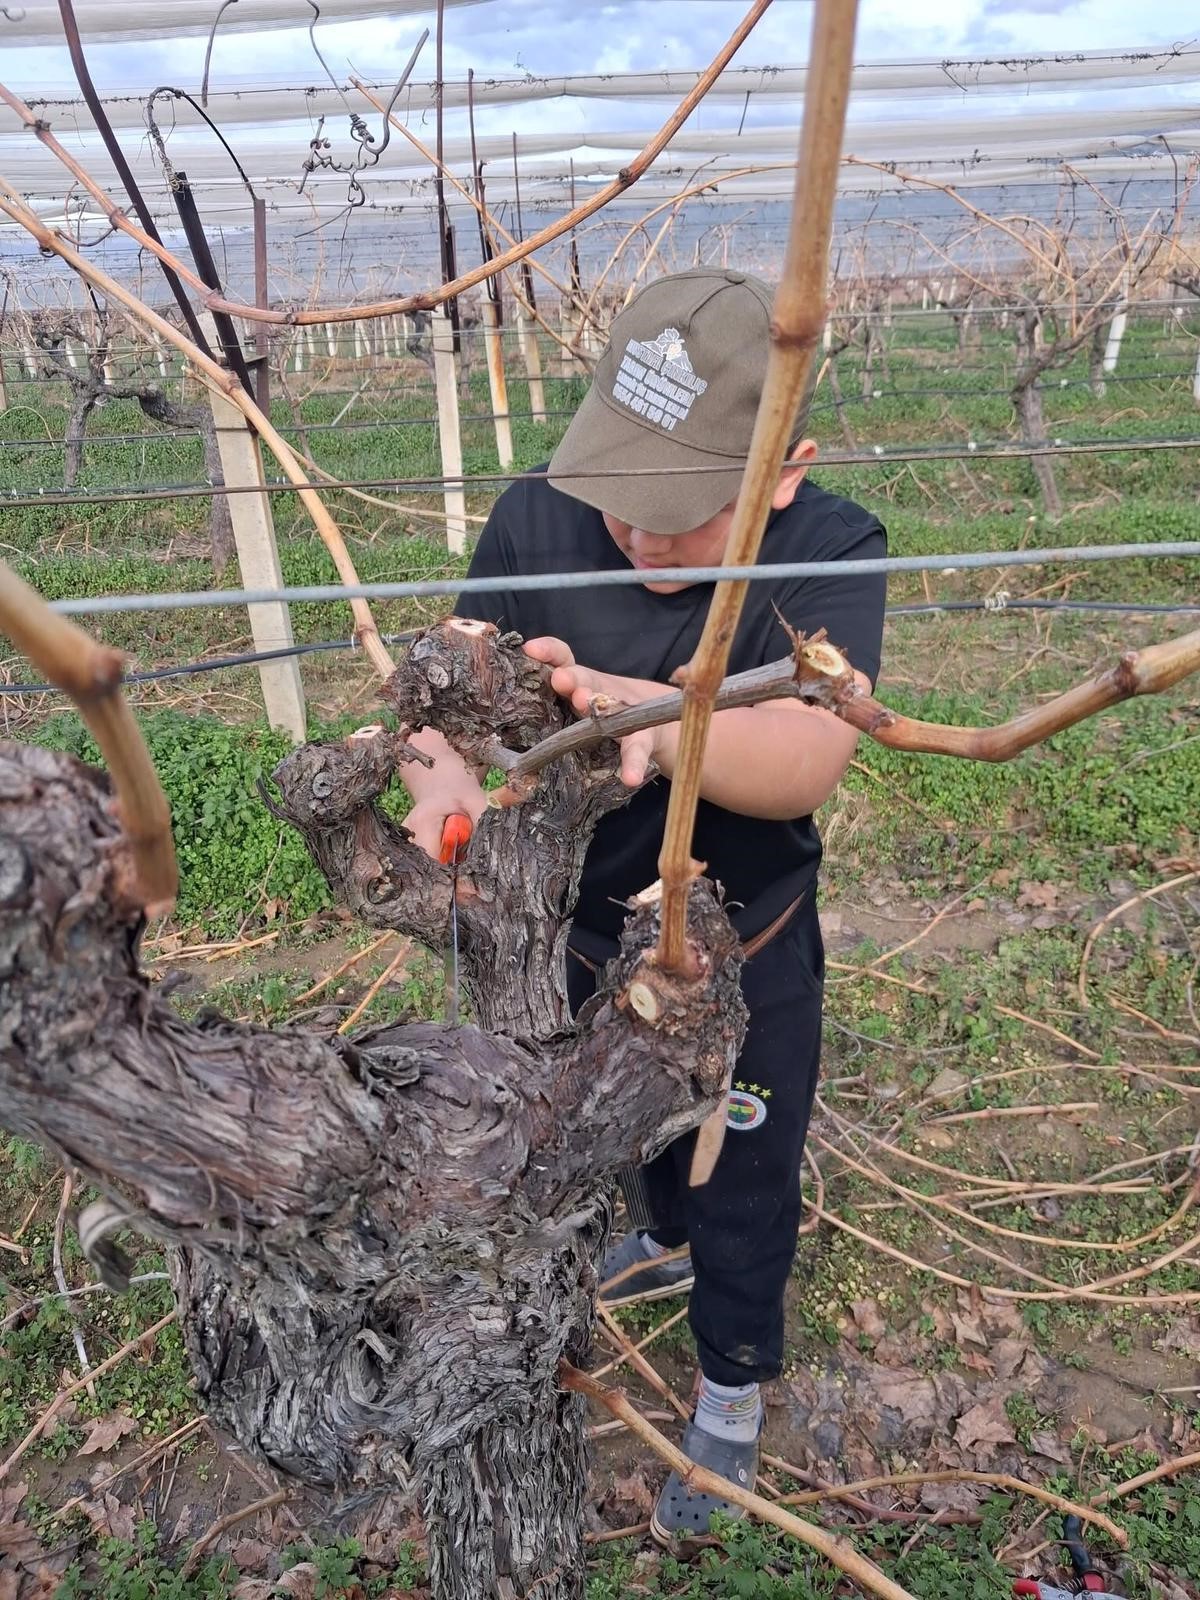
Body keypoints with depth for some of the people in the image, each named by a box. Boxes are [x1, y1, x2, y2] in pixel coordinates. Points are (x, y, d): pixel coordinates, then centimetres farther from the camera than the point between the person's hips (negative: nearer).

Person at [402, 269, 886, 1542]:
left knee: (740, 1187, 20)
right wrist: (445, 772, -36)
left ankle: (732, 1394, 51)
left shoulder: (830, 551, -24)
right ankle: (667, 1243, 68)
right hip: (571, 938, 4)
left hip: (742, 966, -3)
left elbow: (803, 760, -37)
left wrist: (647, 717, -57)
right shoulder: (536, 520, -16)